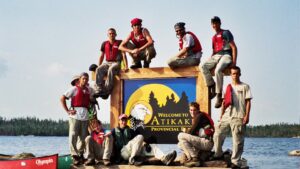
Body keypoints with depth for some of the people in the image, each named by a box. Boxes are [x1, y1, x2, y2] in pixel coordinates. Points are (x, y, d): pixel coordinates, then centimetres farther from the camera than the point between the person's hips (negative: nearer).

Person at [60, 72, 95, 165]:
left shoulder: (89, 90, 14)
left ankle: (80, 155, 16)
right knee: (73, 136, -10)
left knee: (83, 137, 6)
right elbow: (62, 98, -1)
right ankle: (74, 156, -10)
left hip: (85, 115, 5)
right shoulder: (74, 89, 1)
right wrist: (67, 111, -7)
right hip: (75, 114, -5)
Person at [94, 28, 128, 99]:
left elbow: (123, 55, -2)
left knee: (111, 69, -38)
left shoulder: (119, 43, 5)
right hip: (107, 63, 4)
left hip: (116, 63, -4)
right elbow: (102, 56, 20)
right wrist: (99, 66, 11)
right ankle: (99, 90, -36)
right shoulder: (105, 44, 16)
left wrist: (126, 66, -13)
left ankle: (107, 91, -41)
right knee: (99, 70, -28)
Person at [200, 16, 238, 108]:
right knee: (203, 66, -22)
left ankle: (219, 96, -34)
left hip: (226, 55, -7)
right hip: (216, 56, 7)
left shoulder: (226, 33, 5)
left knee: (218, 70, -36)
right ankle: (212, 87, -18)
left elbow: (234, 47, -2)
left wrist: (234, 61, -14)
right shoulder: (214, 37, 25)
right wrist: (210, 60, 10)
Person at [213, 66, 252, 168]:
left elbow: (248, 102, 1)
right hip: (226, 116, 4)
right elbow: (224, 102, 16)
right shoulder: (227, 87, 17)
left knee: (237, 140, -5)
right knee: (218, 134, -1)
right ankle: (218, 154, 18)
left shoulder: (245, 87, 7)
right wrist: (221, 115, 9)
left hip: (238, 117, -4)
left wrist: (247, 116, -9)